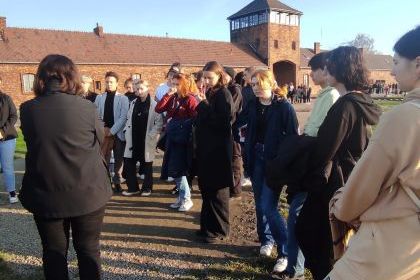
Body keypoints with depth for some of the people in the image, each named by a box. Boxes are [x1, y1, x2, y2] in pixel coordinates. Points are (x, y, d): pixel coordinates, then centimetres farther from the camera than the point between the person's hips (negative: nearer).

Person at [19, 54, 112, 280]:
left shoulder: (27, 109, -7)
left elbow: (32, 143, 8)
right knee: (88, 249, 15)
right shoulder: (87, 107, -14)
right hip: (87, 192, -1)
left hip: (45, 194, 2)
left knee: (53, 251, 17)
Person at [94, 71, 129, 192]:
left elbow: (123, 117, -8)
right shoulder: (99, 98, 9)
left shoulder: (123, 98, 1)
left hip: (118, 133, -1)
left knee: (118, 159, 7)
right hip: (103, 133, 1)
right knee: (103, 158, 2)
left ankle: (117, 182, 18)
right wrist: (103, 129, -8)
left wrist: (112, 130, -14)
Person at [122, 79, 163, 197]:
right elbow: (129, 119, 16)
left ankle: (147, 188, 23)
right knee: (128, 163, 5)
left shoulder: (154, 104, -9)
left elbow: (159, 122, -10)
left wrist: (151, 135, -13)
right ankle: (133, 187, 19)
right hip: (133, 140, 5)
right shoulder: (133, 103, 9)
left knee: (147, 165, 8)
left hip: (147, 141, -5)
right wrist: (127, 132, 6)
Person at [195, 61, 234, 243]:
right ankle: (208, 225, 27)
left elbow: (223, 121, -21)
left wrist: (204, 104, -20)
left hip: (218, 150, -8)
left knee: (217, 190, 2)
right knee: (206, 189, 14)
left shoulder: (223, 94, -9)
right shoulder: (208, 94, 13)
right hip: (205, 148, 8)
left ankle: (219, 230, 15)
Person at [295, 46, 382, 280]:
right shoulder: (364, 103, 7)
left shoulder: (345, 106, -22)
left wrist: (307, 180, -5)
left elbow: (325, 150, -19)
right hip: (351, 180, 9)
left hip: (335, 183, -9)